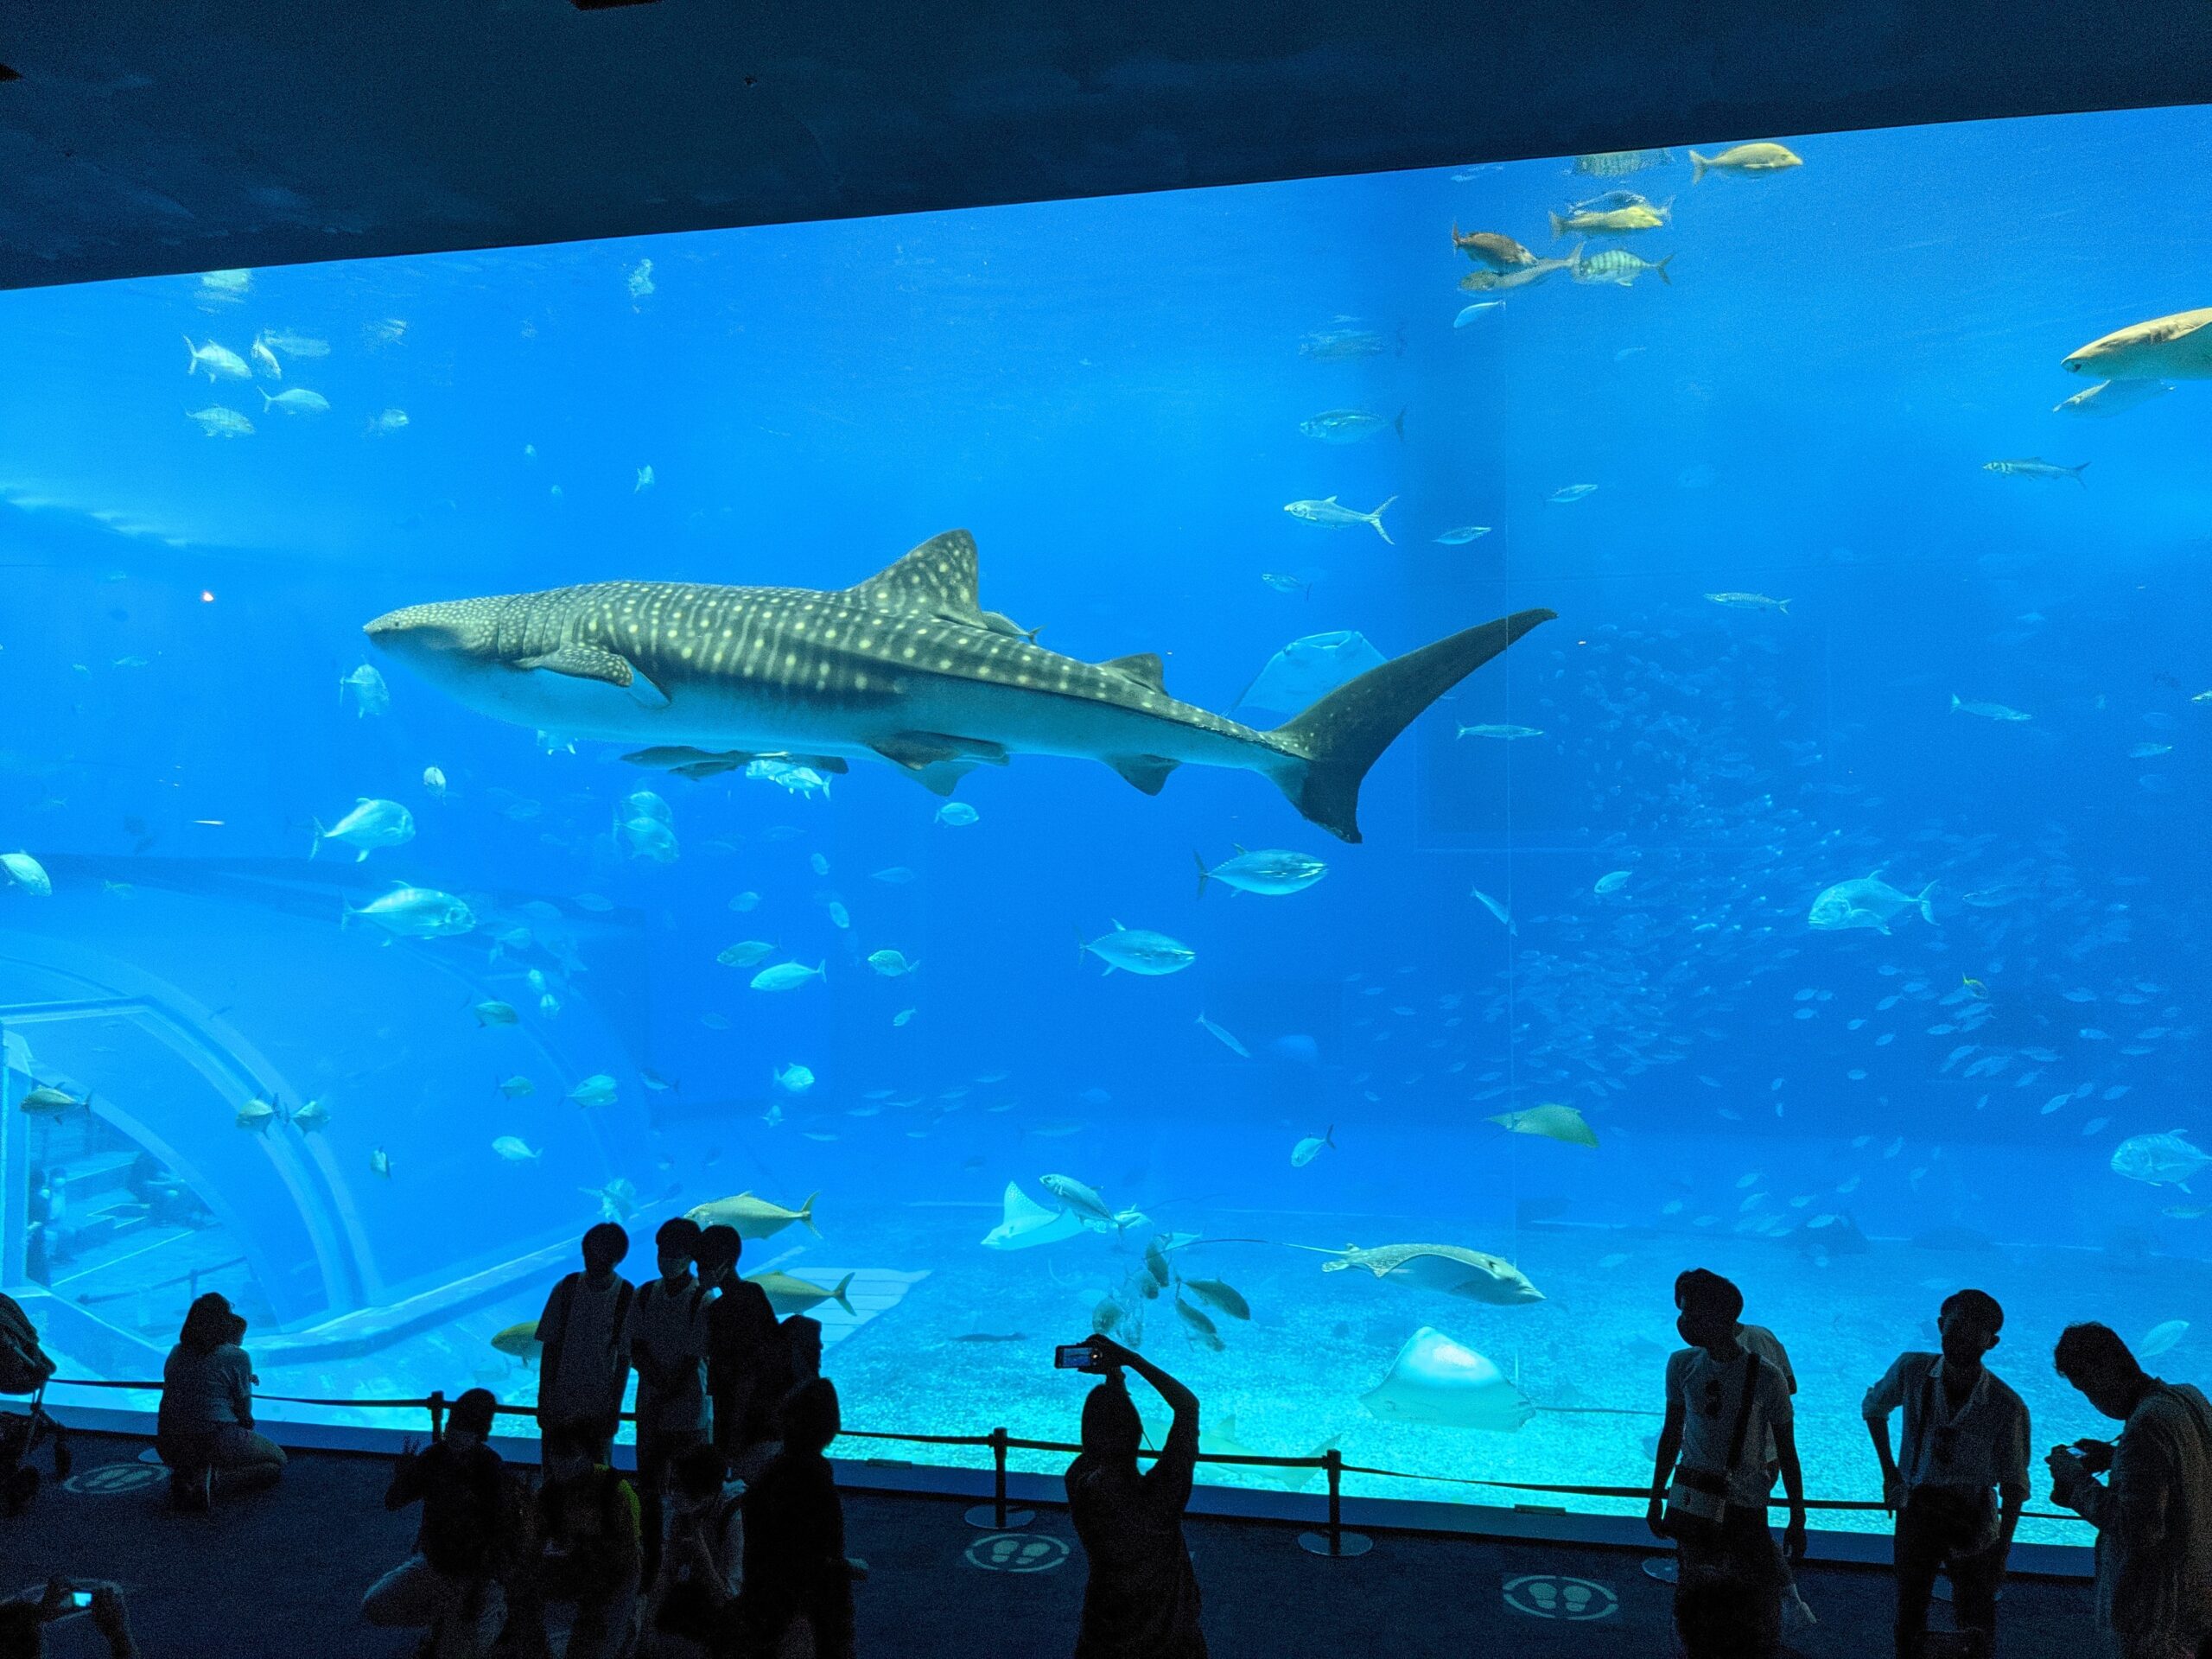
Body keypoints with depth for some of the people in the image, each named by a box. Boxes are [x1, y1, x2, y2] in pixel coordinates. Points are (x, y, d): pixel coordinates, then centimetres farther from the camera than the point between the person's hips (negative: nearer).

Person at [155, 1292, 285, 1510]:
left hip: (168, 1448, 6)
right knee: (277, 1460, 17)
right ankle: (206, 1477, -9)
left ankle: (185, 1474, 5)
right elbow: (244, 1412, -1)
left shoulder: (176, 1353, 11)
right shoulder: (237, 1357, -7)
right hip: (215, 1442, -6)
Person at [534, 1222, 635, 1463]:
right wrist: (543, 1400, -1)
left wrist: (614, 1409, -5)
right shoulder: (566, 1289, -5)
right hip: (560, 1403, 1)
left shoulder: (629, 1298, -9)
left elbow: (624, 1359, -4)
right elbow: (550, 1348, 0)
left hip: (600, 1407, -1)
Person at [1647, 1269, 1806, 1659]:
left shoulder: (1766, 1379, -14)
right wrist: (1656, 1497, 12)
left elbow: (1787, 1453, -3)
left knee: (1755, 1611, 1)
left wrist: (1798, 1520, 0)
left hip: (1745, 1509, -3)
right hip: (1693, 1506, 3)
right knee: (1695, 1602, 9)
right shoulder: (1682, 1366, -3)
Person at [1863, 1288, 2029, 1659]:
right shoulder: (1911, 1371, -13)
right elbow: (1872, 1410, 8)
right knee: (1909, 1614, 12)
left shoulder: (2007, 1407, -18)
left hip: (1973, 1518, -2)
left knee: (1976, 1623, 7)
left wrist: (2001, 1551, -5)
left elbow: (2013, 1486, -6)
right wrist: (1890, 1473, 6)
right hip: (1916, 1509, 2)